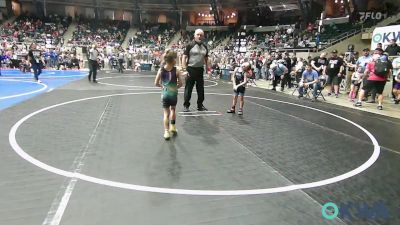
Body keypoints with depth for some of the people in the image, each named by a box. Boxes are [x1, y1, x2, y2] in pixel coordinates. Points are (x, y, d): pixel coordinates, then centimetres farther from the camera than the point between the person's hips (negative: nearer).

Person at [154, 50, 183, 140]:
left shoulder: (161, 70, -6)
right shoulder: (176, 71, -12)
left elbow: (156, 83, -4)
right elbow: (180, 83, -8)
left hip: (165, 94, 1)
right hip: (173, 94, -1)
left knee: (166, 113, 9)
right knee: (173, 109, 24)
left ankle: (166, 131, 2)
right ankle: (172, 127, 28)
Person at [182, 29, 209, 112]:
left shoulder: (204, 47, 10)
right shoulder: (190, 45, -5)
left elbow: (206, 58, 19)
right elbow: (184, 57, -7)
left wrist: (208, 69, 12)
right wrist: (185, 69, -14)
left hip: (200, 70, 5)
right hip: (191, 69, -5)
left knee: (201, 88, 11)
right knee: (188, 89, 0)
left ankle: (200, 105, 24)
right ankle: (186, 105, 12)